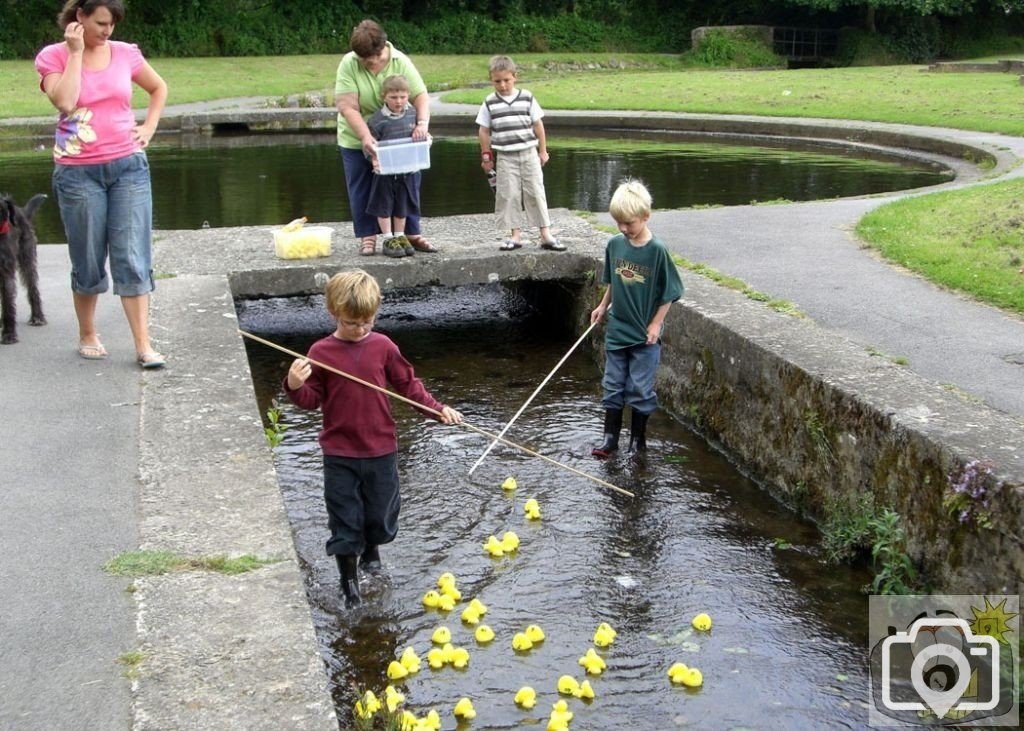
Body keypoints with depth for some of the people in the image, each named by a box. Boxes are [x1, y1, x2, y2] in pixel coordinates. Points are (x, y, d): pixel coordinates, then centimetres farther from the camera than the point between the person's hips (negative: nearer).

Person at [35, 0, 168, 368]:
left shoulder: (126, 53, 4)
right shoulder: (53, 56, -1)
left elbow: (159, 88, 21)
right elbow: (65, 102, -18)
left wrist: (149, 128, 7)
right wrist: (75, 52, -12)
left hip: (128, 167, 2)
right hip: (78, 172, -1)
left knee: (133, 258, -3)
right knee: (88, 262, 7)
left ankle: (143, 345, -3)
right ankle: (88, 335, 26)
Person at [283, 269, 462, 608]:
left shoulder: (383, 346, -4)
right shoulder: (321, 352, -8)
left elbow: (408, 384, 6)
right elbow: (311, 399, -4)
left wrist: (438, 408, -1)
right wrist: (295, 386, -24)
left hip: (381, 450, 2)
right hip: (339, 454, -2)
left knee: (381, 512, 16)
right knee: (345, 519, 4)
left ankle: (371, 549, 47)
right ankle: (349, 580, 22)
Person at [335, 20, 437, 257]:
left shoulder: (400, 62, -13)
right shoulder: (348, 64, -18)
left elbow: (421, 96, -17)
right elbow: (347, 107, -23)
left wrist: (422, 123, -36)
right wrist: (366, 137, -35)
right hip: (358, 139, -1)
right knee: (363, 189, 4)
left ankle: (412, 234, 14)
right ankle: (367, 237, 14)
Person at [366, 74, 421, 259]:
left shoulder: (412, 113, 1)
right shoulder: (378, 120, -13)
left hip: (407, 170, 4)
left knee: (402, 205, 14)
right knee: (384, 205, 5)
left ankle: (400, 236, 27)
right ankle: (388, 239, 15)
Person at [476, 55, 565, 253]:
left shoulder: (527, 98, -1)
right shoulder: (490, 103, -1)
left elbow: (538, 125, 5)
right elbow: (484, 131, 5)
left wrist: (543, 151, 7)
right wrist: (486, 156, 5)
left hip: (529, 154, 0)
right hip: (505, 157, 0)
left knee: (536, 192, 2)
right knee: (509, 195, 1)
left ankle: (546, 235, 6)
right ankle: (515, 235, 11)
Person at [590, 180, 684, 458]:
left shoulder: (657, 250, -17)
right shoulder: (614, 244, -2)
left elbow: (669, 292, -10)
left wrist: (656, 324, -11)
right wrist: (603, 306, 13)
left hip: (645, 334, -5)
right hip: (616, 328, 5)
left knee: (640, 388, 5)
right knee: (613, 385, 10)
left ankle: (638, 437, 20)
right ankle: (610, 437, 19)